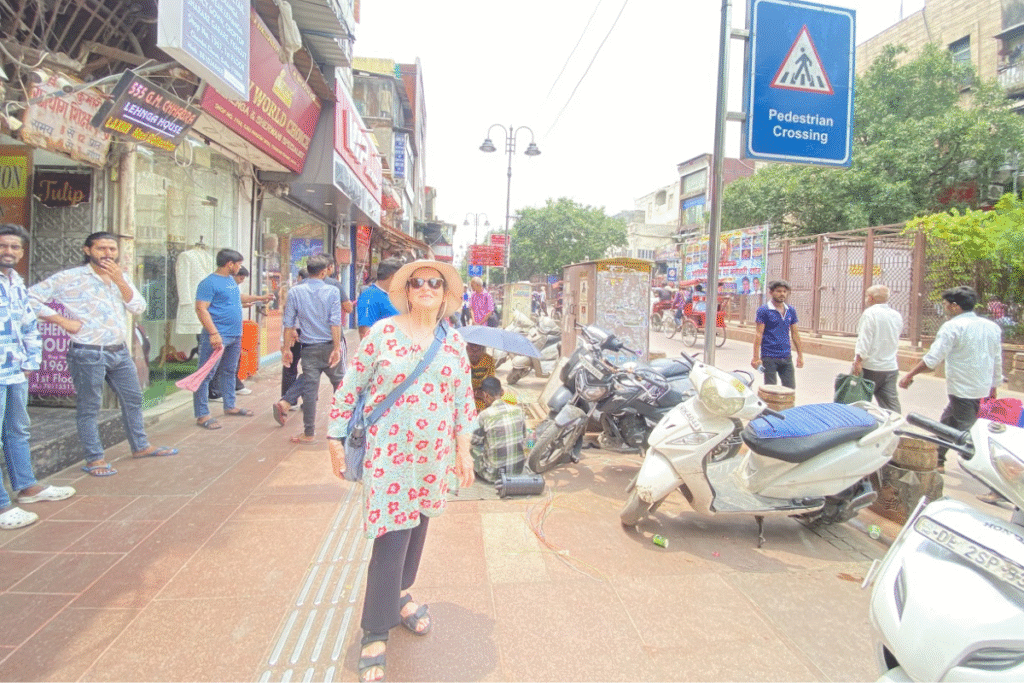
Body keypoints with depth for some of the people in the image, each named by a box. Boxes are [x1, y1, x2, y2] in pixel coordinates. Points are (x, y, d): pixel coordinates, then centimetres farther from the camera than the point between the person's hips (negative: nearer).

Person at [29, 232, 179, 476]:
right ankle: (94, 459, 12)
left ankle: (140, 446, 30)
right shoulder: (70, 278, -7)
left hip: (120, 351, 7)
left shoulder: (120, 278, 11)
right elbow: (31, 297, -11)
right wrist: (63, 321, -14)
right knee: (89, 408, 2)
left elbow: (138, 308, 0)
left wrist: (119, 281, -11)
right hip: (88, 354, -6)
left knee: (133, 399, 15)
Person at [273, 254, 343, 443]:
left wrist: (286, 348, 6)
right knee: (339, 384, 13)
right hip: (330, 346, -1)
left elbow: (289, 323, 0)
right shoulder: (332, 291, -5)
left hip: (309, 348, 1)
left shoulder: (295, 292, 0)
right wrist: (337, 348, -10)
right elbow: (335, 322, -11)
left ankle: (309, 433, 9)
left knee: (309, 388, 5)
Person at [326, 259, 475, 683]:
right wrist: (336, 439, -2)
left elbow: (464, 399, 10)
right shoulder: (382, 332, -7)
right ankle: (375, 635, 12)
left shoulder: (454, 341, 5)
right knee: (391, 539, -4)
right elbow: (350, 387, -3)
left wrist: (463, 450, 8)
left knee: (416, 528, 18)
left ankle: (401, 594, 43)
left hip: (434, 456, 5)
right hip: (388, 453, -4)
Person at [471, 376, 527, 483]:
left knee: (472, 447, 15)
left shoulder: (484, 416, -19)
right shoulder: (518, 410, -4)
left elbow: (474, 441, -3)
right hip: (519, 470, 5)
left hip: (494, 475, -4)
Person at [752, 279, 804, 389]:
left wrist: (800, 355, 13)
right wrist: (756, 357, -13)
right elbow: (759, 334, -9)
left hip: (786, 357, 5)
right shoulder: (763, 311, -5)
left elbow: (795, 334, 15)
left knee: (790, 388, 7)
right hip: (769, 357, -5)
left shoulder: (791, 311, 10)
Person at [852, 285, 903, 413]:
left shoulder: (870, 313, -11)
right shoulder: (897, 316, 10)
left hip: (870, 368, -6)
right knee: (892, 406, 5)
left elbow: (864, 341, -17)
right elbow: (894, 340, 21)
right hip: (891, 367, 6)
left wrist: (858, 361, -17)